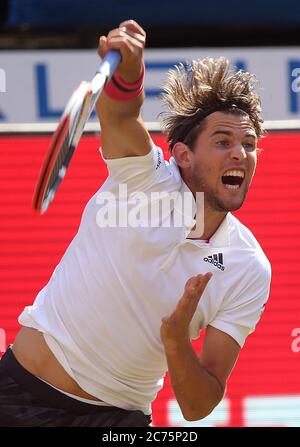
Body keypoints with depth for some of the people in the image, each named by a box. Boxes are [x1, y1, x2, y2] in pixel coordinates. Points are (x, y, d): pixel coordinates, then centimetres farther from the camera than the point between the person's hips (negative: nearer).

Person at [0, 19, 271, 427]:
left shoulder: (250, 271, -7)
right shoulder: (145, 177, -9)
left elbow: (197, 407, -9)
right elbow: (119, 111, -31)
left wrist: (176, 342, -29)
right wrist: (128, 65, -52)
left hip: (119, 417, 2)